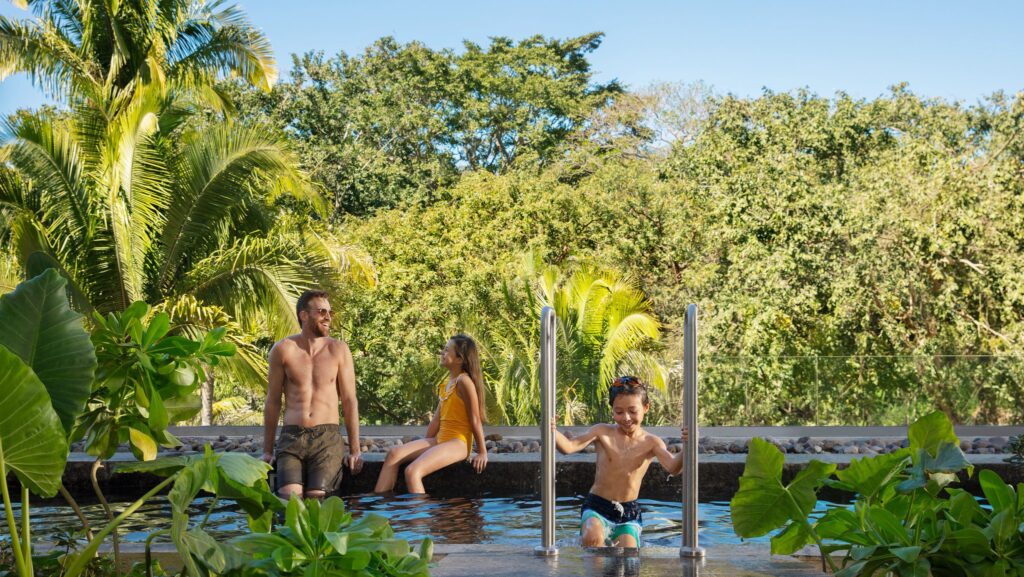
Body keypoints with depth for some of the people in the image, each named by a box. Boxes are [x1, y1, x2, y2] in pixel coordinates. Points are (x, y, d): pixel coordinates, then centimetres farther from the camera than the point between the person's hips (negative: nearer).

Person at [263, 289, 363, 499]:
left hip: (328, 437, 0)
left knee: (316, 499, -16)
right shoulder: (283, 350, 4)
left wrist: (355, 450, 1)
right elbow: (273, 402, 9)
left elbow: (349, 401, 6)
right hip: (292, 437, 0)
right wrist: (267, 450, 9)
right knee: (289, 499, -19)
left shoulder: (339, 350, 5)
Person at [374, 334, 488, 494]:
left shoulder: (463, 381, -13)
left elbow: (475, 420, -12)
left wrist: (482, 453, -10)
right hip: (440, 440, 9)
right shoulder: (446, 383, 16)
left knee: (412, 471, -27)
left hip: (458, 443, -9)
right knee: (394, 453, -7)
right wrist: (424, 445, 16)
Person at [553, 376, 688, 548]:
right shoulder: (603, 432, -4)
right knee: (592, 538, -31)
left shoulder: (651, 443, -3)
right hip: (597, 507, -2)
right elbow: (569, 447, -15)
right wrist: (553, 433, -36)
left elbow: (673, 468, -18)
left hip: (629, 513, 2)